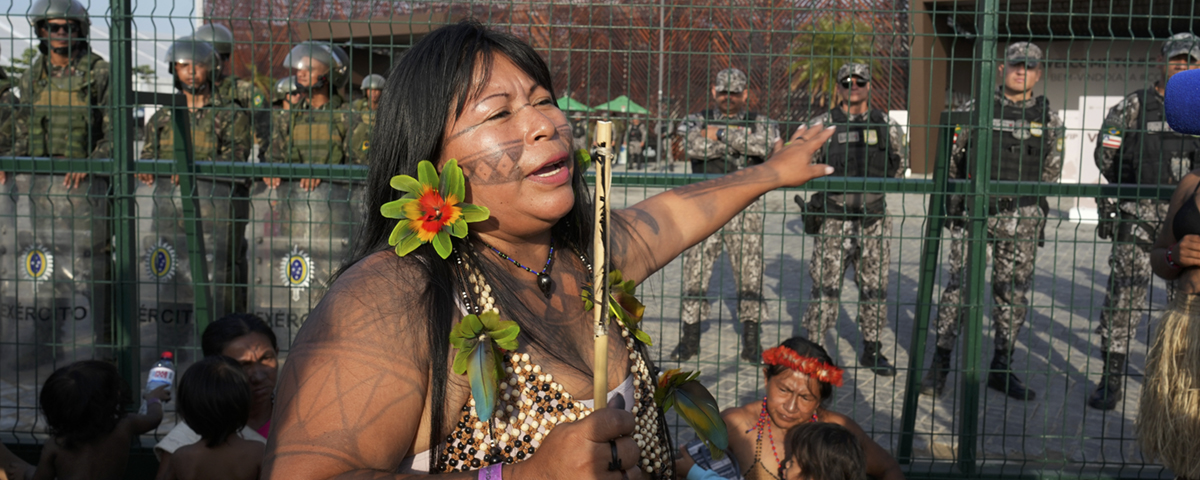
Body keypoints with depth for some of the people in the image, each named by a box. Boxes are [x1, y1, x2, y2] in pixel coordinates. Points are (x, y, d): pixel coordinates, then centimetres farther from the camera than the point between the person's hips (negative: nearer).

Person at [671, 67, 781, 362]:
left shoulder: (760, 123, 7)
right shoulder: (697, 121, 8)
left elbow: (767, 144, -17)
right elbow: (691, 145, -15)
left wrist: (722, 134, -15)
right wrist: (739, 140, -12)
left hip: (745, 209, 0)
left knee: (750, 275, 0)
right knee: (695, 272, 2)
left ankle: (751, 341, 13)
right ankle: (690, 339, 15)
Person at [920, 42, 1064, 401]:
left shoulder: (1048, 118, 9)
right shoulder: (976, 109, 5)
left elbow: (1051, 169, 14)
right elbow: (952, 157, 11)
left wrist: (1018, 195, 7)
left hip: (1021, 218, 2)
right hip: (973, 211, -2)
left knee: (1013, 293, 6)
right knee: (960, 285, -6)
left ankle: (1001, 368, 17)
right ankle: (940, 364, 2)